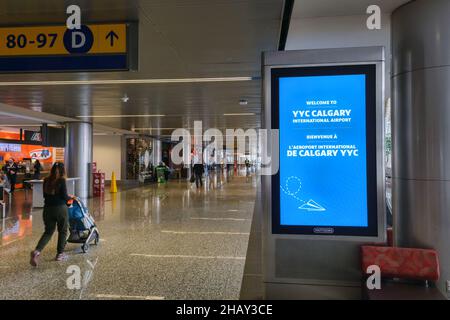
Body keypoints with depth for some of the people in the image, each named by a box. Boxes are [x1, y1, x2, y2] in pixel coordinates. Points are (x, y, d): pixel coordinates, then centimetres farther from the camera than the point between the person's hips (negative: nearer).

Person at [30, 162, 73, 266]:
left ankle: (37, 251, -5)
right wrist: (70, 197, 8)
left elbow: (45, 195, 12)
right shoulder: (61, 180, -11)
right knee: (62, 231, 13)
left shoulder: (46, 180, 5)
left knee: (48, 232, 15)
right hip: (60, 208, -5)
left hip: (48, 208, 5)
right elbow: (64, 196, -12)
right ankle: (60, 254, 20)